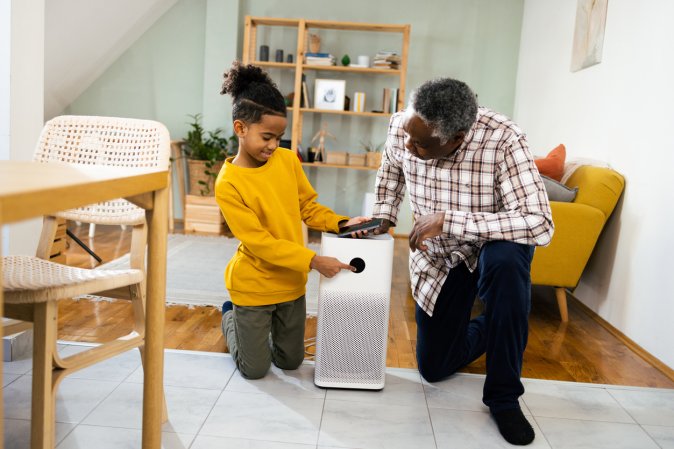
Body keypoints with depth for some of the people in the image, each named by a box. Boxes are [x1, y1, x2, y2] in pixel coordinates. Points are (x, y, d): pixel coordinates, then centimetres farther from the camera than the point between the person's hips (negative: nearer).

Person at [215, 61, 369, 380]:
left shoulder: (288, 160, -6)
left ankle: (259, 324, 43)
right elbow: (260, 242, -23)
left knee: (290, 362, 18)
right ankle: (231, 317, 38)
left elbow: (309, 207, 4)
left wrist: (341, 223, -13)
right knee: (255, 370, 13)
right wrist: (314, 261, -28)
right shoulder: (228, 184, -22)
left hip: (291, 283, 5)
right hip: (254, 288, -4)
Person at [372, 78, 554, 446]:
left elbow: (539, 224, -41)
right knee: (434, 368, 8)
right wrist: (382, 217, -3)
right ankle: (487, 328, 41)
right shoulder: (401, 126, -19)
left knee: (506, 261, -42)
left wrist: (447, 219, -41)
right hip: (437, 256, 4)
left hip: (493, 241, -3)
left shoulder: (502, 140, -33)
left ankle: (503, 396, -20)